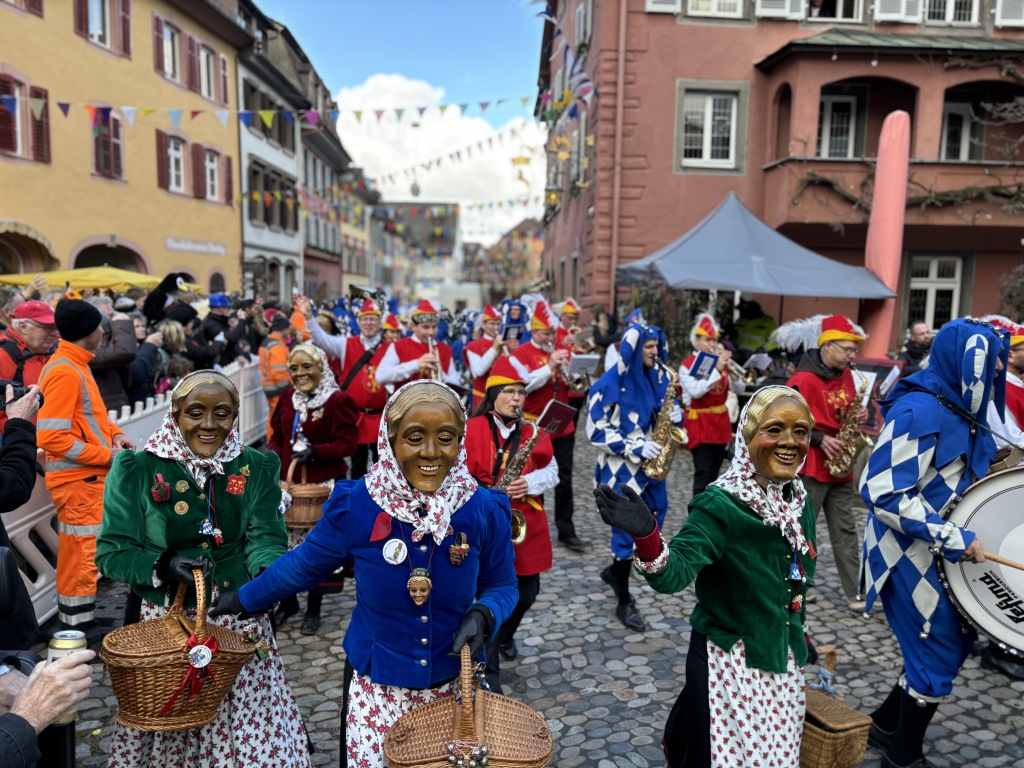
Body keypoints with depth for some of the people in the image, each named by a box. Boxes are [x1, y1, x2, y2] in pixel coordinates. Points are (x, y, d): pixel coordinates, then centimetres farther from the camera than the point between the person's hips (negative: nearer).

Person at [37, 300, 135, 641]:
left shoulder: (76, 365, 11)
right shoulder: (64, 372, -19)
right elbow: (52, 437, -23)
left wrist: (114, 434, 3)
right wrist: (107, 455, -18)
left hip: (89, 477, 10)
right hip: (78, 480, -10)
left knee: (79, 556, 19)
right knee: (82, 557, -1)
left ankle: (76, 624, 33)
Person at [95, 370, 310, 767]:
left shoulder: (257, 468, 1)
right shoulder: (136, 470, -4)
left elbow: (264, 539, -4)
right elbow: (111, 552, -4)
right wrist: (162, 566, -22)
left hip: (238, 619, 1)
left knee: (250, 730, 6)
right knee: (160, 733, 12)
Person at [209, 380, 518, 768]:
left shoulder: (485, 510, -15)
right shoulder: (355, 504, -16)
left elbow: (501, 584, 0)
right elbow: (305, 563, 2)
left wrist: (483, 616, -20)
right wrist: (244, 598, 12)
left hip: (456, 685, 1)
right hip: (374, 688, 0)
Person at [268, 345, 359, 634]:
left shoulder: (338, 401, -11)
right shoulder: (288, 398, 8)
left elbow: (348, 443, -13)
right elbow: (278, 436, 16)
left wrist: (315, 452, -26)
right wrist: (271, 454, -4)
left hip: (324, 487, -5)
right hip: (287, 484, 5)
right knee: (285, 542, 12)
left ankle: (313, 609, 25)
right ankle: (287, 601, 34)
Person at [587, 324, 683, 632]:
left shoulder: (659, 378, 6)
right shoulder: (611, 383, -14)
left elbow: (665, 414, 16)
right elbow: (596, 431, -15)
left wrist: (676, 415, -8)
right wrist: (635, 447, -22)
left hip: (652, 466, 7)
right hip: (622, 468, -7)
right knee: (627, 531, -1)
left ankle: (615, 571, 39)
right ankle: (624, 603, 16)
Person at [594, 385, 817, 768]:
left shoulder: (801, 500, -2)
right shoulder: (720, 504, -23)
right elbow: (674, 573, -33)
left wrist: (798, 639, 18)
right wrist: (646, 536, -52)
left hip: (784, 662, 7)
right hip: (728, 662, -7)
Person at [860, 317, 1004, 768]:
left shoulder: (960, 409, 7)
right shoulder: (920, 411, -24)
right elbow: (883, 492, -28)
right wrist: (953, 539, -26)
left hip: (940, 552, 10)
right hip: (912, 553, -10)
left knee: (955, 640, 19)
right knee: (939, 653, 3)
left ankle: (887, 723, 38)